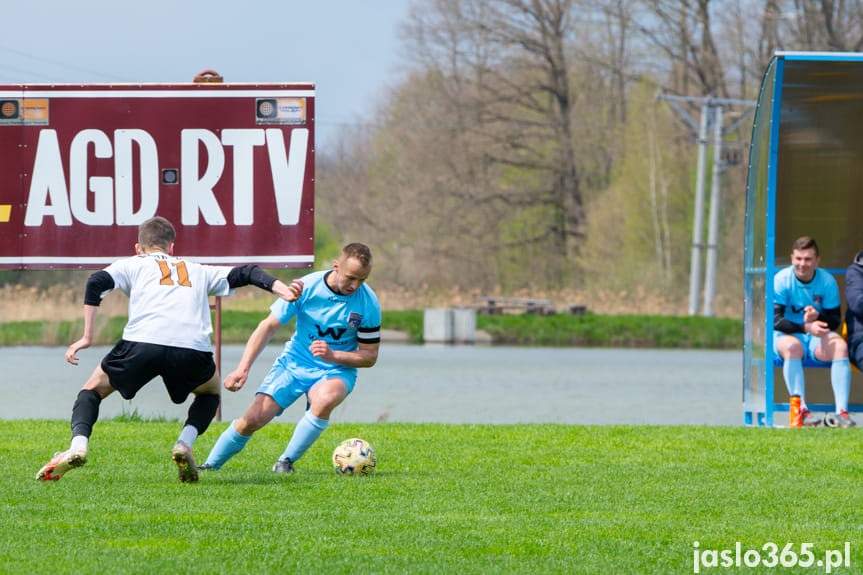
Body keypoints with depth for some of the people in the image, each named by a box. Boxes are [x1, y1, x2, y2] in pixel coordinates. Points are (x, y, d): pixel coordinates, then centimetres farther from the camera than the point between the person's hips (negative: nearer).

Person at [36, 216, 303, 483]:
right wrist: (282, 289, 17)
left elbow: (97, 282, 10)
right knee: (210, 392, 33)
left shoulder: (133, 265, 27)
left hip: (142, 342, -1)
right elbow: (245, 273, 26)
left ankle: (78, 444, -7)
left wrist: (87, 336, 9)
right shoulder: (198, 271, 34)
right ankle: (184, 443, 7)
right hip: (193, 348, 1)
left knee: (93, 390, 20)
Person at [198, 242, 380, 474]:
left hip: (337, 370, -1)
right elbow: (269, 326, -9)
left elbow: (369, 356, -6)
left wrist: (333, 355, -24)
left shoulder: (368, 303, -15)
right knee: (253, 419, -14)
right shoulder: (306, 287, -15)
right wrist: (243, 367, -17)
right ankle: (210, 465, 11)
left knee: (325, 399, -36)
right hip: (295, 362, 1)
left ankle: (286, 462, -16)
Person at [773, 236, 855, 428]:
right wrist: (806, 328, -33)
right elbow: (775, 320, -19)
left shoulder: (827, 281, -3)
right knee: (792, 346, -38)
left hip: (818, 338, 2)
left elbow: (835, 320, -2)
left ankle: (842, 411, -34)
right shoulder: (781, 280, -11)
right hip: (786, 335, -2)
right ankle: (801, 410, -40)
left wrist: (817, 317, -26)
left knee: (840, 346, -29)